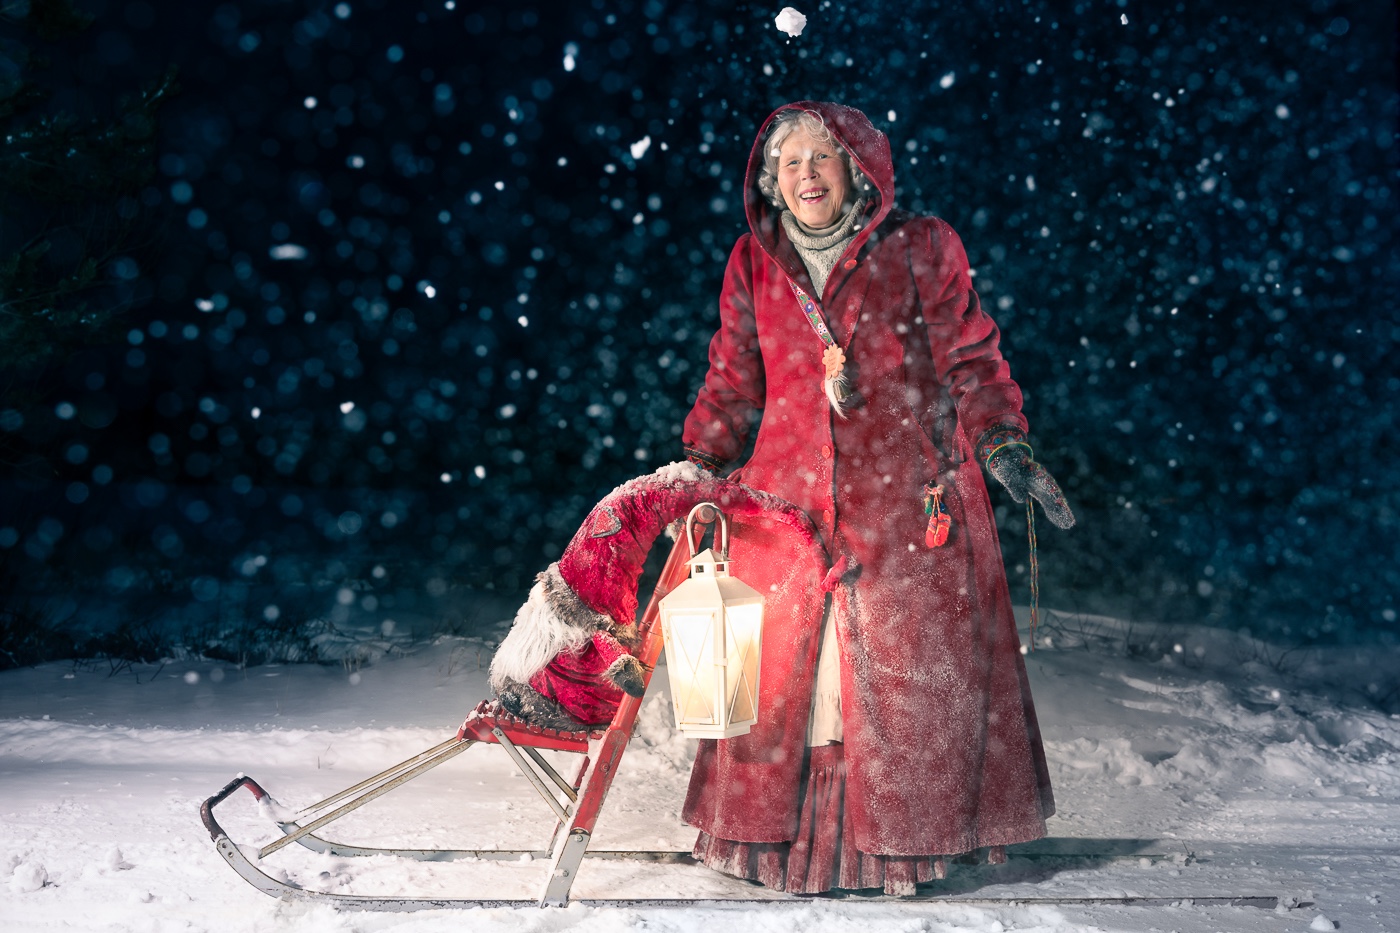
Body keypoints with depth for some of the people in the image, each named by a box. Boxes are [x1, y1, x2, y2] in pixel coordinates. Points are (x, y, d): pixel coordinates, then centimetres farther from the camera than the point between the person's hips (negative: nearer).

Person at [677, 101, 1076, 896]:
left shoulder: (921, 250, 2)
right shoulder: (754, 264, 11)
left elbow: (971, 360, 1)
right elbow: (733, 381, 15)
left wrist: (1002, 444, -12)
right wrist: (699, 464, 7)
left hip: (907, 495, -2)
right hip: (789, 498, 3)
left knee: (907, 662, 0)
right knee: (780, 661, 2)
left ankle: (905, 831, 14)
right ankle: (780, 827, 16)